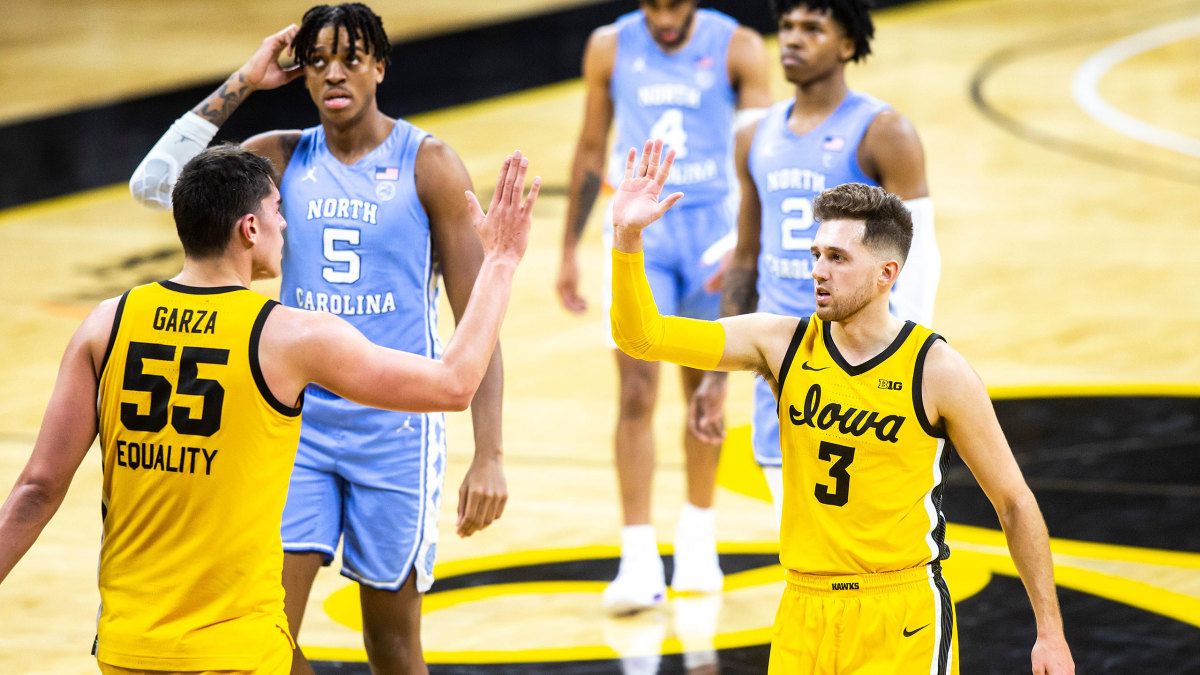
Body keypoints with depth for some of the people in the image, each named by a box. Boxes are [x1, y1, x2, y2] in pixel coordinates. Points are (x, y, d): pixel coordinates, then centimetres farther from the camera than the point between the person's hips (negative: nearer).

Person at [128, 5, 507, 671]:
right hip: (297, 421, 3)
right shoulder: (283, 158, 5)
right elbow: (154, 183, -7)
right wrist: (241, 84, -8)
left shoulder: (427, 165, -6)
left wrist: (488, 455, -15)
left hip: (396, 428, -3)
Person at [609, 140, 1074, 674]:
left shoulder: (938, 370, -8)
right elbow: (643, 337, -5)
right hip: (804, 613, 4)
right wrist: (627, 236, -21)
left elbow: (1014, 503, -1)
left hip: (901, 619, -4)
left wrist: (1050, 632, -1)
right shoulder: (783, 344, 1)